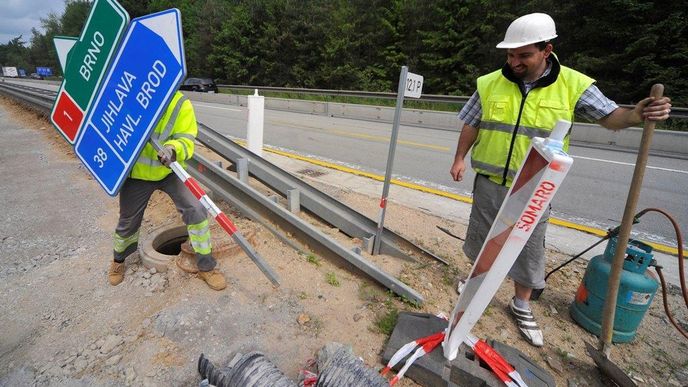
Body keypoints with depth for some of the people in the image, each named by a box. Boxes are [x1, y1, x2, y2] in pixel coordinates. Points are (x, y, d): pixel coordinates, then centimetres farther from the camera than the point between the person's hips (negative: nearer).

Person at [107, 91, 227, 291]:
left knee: (196, 211, -15)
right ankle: (119, 260, 51)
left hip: (169, 171, -1)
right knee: (128, 222, 17)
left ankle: (206, 267, 4)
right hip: (137, 172, 1)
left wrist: (173, 150, -44)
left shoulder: (181, 104, -17)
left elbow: (186, 141, -21)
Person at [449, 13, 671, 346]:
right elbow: (471, 125, 4)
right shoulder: (489, 84, -2)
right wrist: (460, 159, 0)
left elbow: (608, 116, 1)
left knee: (529, 251, 10)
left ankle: (521, 306, 32)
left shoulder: (573, 85, -4)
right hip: (489, 183, 1)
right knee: (482, 239, 17)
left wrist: (635, 114, -20)